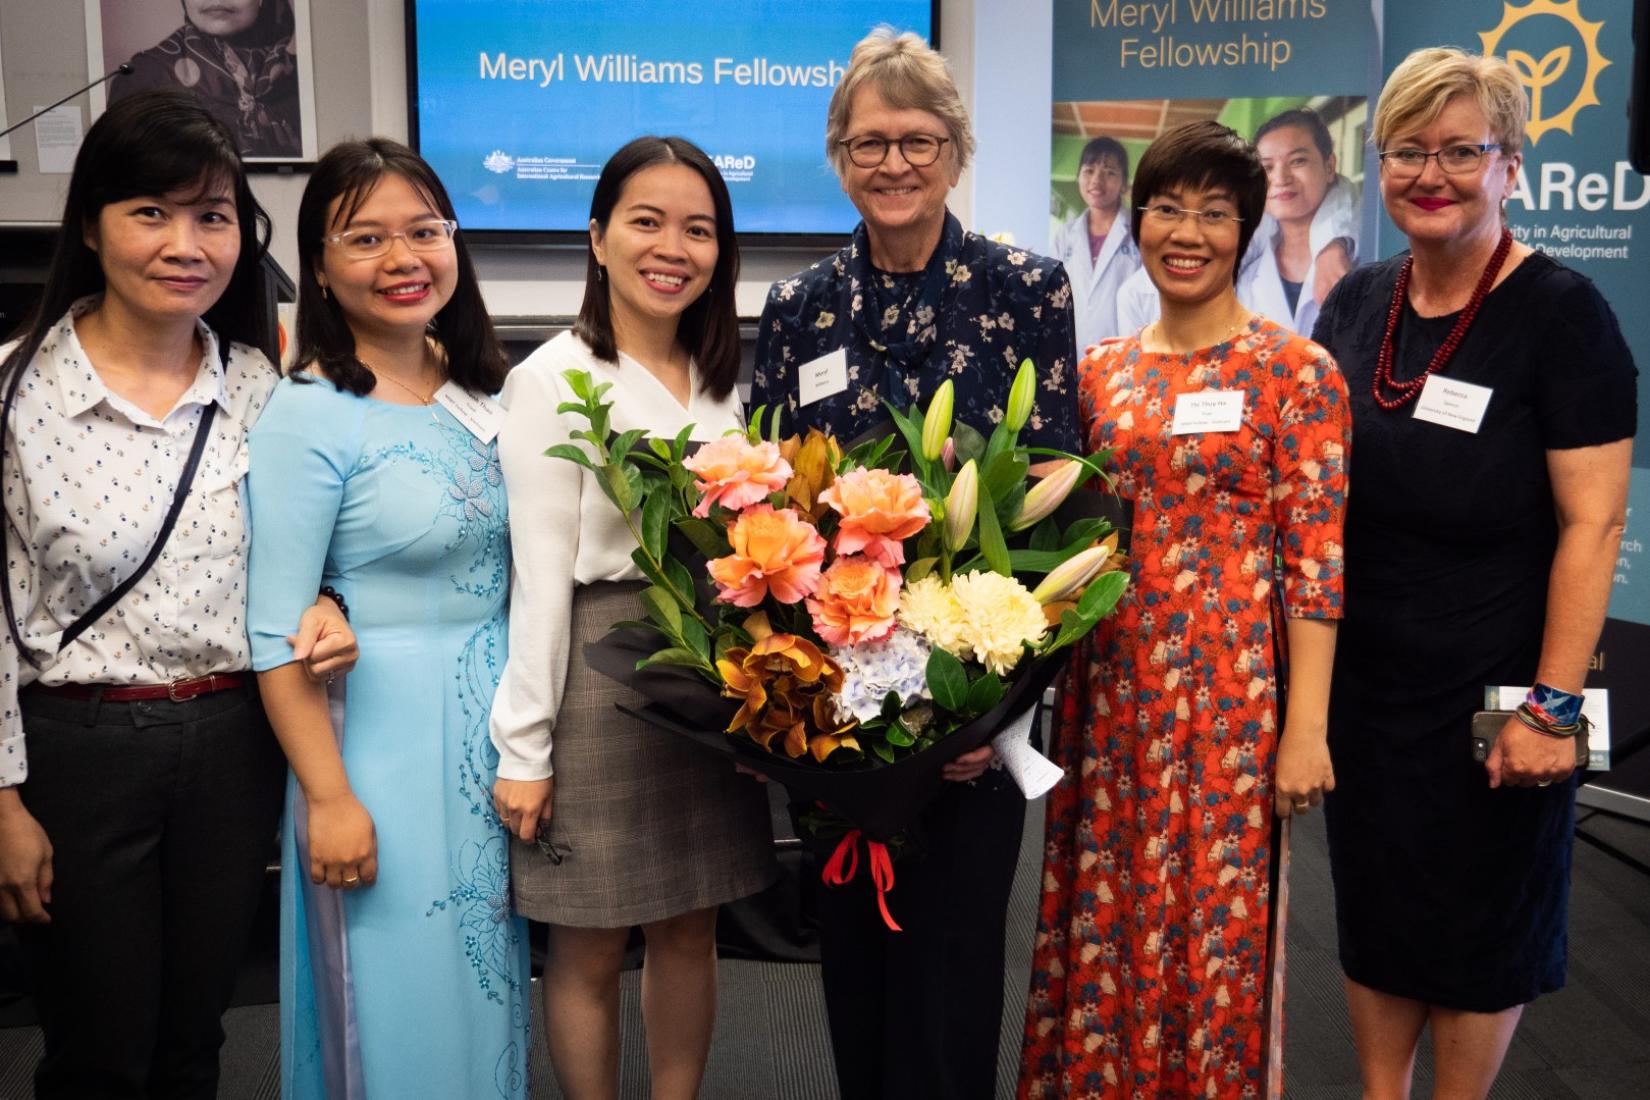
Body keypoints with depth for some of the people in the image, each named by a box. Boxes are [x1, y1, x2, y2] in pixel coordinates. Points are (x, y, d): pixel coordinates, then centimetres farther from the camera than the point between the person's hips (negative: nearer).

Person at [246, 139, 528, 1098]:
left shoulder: (482, 391, 5)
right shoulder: (311, 416, -14)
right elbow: (278, 635, -14)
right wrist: (329, 797, -15)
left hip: (494, 721, 6)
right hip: (383, 734, -6)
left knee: (487, 978, 19)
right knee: (397, 997, 8)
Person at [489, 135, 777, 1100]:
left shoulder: (724, 378, 9)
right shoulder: (554, 380, -8)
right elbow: (541, 573, -11)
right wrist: (524, 747, -11)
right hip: (602, 673, -5)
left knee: (690, 931, 16)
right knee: (591, 948, 8)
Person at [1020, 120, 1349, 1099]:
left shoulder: (1297, 371, -4)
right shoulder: (1102, 371, 9)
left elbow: (1317, 559, -8)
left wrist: (1306, 726, -11)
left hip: (1231, 688, -4)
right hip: (1108, 688, 4)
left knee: (1216, 918, 5)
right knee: (1102, 921, 12)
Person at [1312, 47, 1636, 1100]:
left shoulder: (1561, 312, -13)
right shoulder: (1357, 302, 3)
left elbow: (1594, 522, -15)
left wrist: (1552, 705, -19)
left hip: (1489, 692, -5)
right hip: (1361, 682, 5)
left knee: (1480, 930, 12)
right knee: (1373, 909, 18)